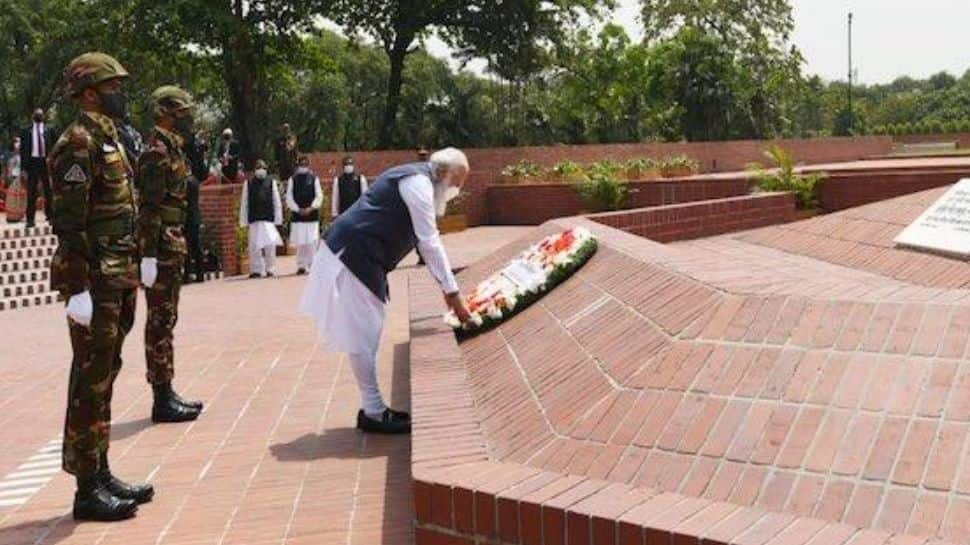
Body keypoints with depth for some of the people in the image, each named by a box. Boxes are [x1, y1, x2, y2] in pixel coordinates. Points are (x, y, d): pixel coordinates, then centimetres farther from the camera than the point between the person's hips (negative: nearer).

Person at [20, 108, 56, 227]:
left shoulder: (49, 130, 6)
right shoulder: (26, 131, 5)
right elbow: (23, 150, 4)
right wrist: (24, 168, -3)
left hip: (46, 161, 1)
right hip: (32, 161, 0)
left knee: (49, 192, 5)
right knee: (31, 193, 0)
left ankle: (50, 217, 14)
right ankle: (30, 219, 2)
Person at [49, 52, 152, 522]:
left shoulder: (109, 139, 17)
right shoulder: (79, 143, -12)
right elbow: (69, 223, -19)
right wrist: (78, 288, -23)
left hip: (117, 279, 10)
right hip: (95, 283, -10)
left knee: (104, 377, 14)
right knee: (90, 382, -4)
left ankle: (101, 474, 23)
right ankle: (87, 491, 2)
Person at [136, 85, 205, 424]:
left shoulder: (172, 151, 16)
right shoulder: (157, 152, -14)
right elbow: (149, 208, -20)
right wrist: (148, 255, -24)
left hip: (172, 248, 10)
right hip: (161, 249, -10)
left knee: (166, 320, 13)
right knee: (160, 323, -5)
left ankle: (166, 394, 20)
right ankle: (162, 400, 0)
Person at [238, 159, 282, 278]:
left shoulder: (271, 182, 5)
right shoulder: (248, 183, 5)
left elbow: (277, 202, 7)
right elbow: (244, 203, 8)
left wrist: (278, 219, 3)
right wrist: (244, 221, 5)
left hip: (268, 219, -1)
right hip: (254, 219, 1)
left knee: (270, 244, -6)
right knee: (255, 246, 2)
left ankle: (269, 268, 6)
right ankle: (256, 269, 11)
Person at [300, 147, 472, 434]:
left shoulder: (417, 181, 17)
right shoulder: (418, 183, -15)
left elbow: (428, 241, 20)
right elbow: (430, 244, -18)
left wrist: (448, 288, 17)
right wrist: (453, 292, -15)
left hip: (361, 256, 11)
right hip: (352, 255, -11)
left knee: (366, 333, 13)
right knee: (362, 334, -5)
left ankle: (373, 408, 20)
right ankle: (373, 413, 1)